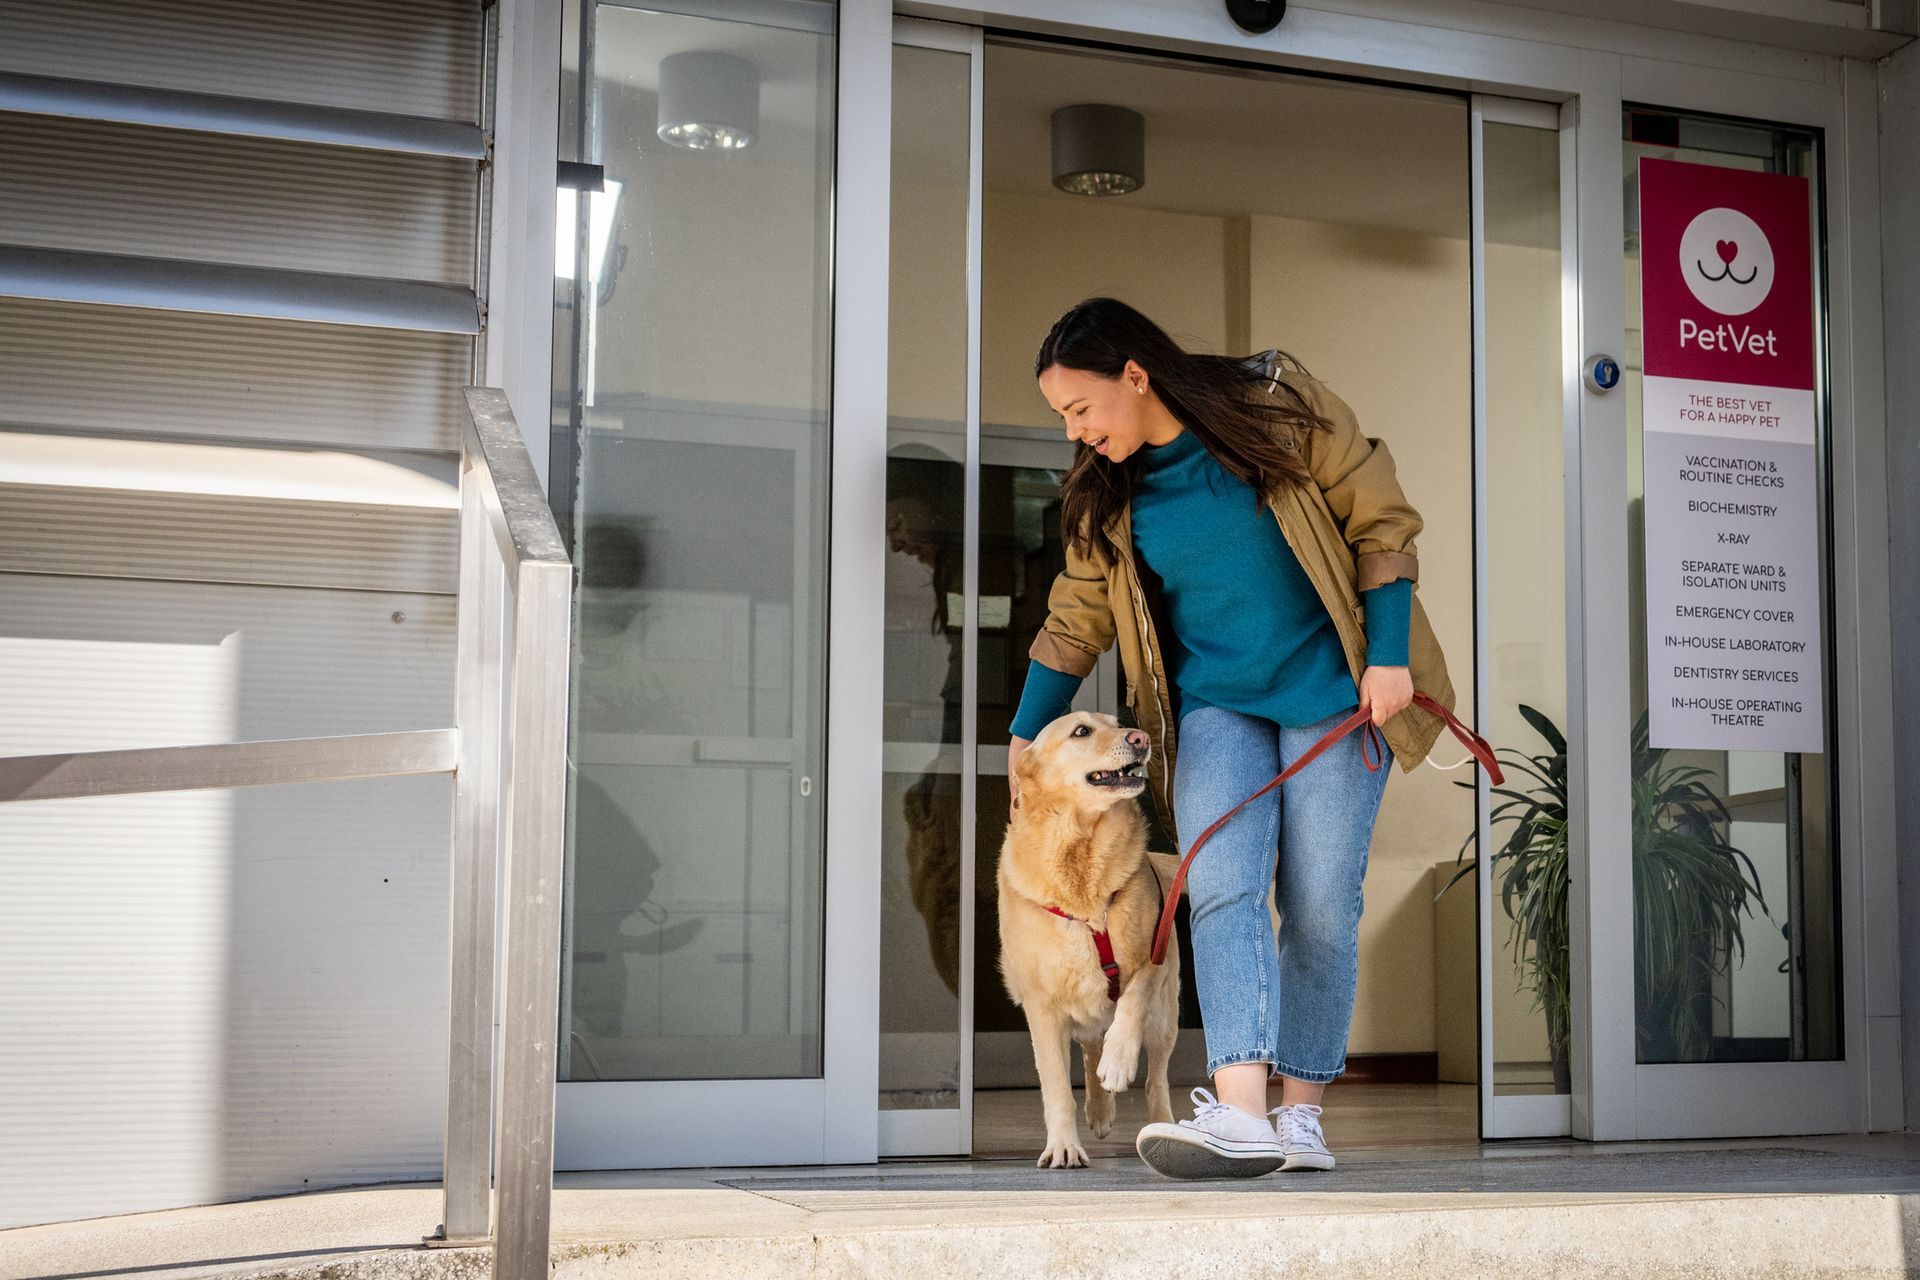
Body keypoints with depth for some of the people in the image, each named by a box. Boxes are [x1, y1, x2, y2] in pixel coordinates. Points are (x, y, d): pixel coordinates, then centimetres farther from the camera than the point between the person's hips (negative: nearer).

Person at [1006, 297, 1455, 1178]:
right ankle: (1242, 1115, -27)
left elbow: (1381, 521, -6)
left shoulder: (1277, 406, -9)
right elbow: (1077, 616, 15)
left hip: (1331, 693, -3)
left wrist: (1389, 656, -12)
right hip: (1212, 703, 3)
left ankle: (1301, 1117, 3)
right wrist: (1025, 735, 17)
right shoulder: (1104, 495, 4)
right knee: (1221, 888, -16)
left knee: (1320, 906, -5)